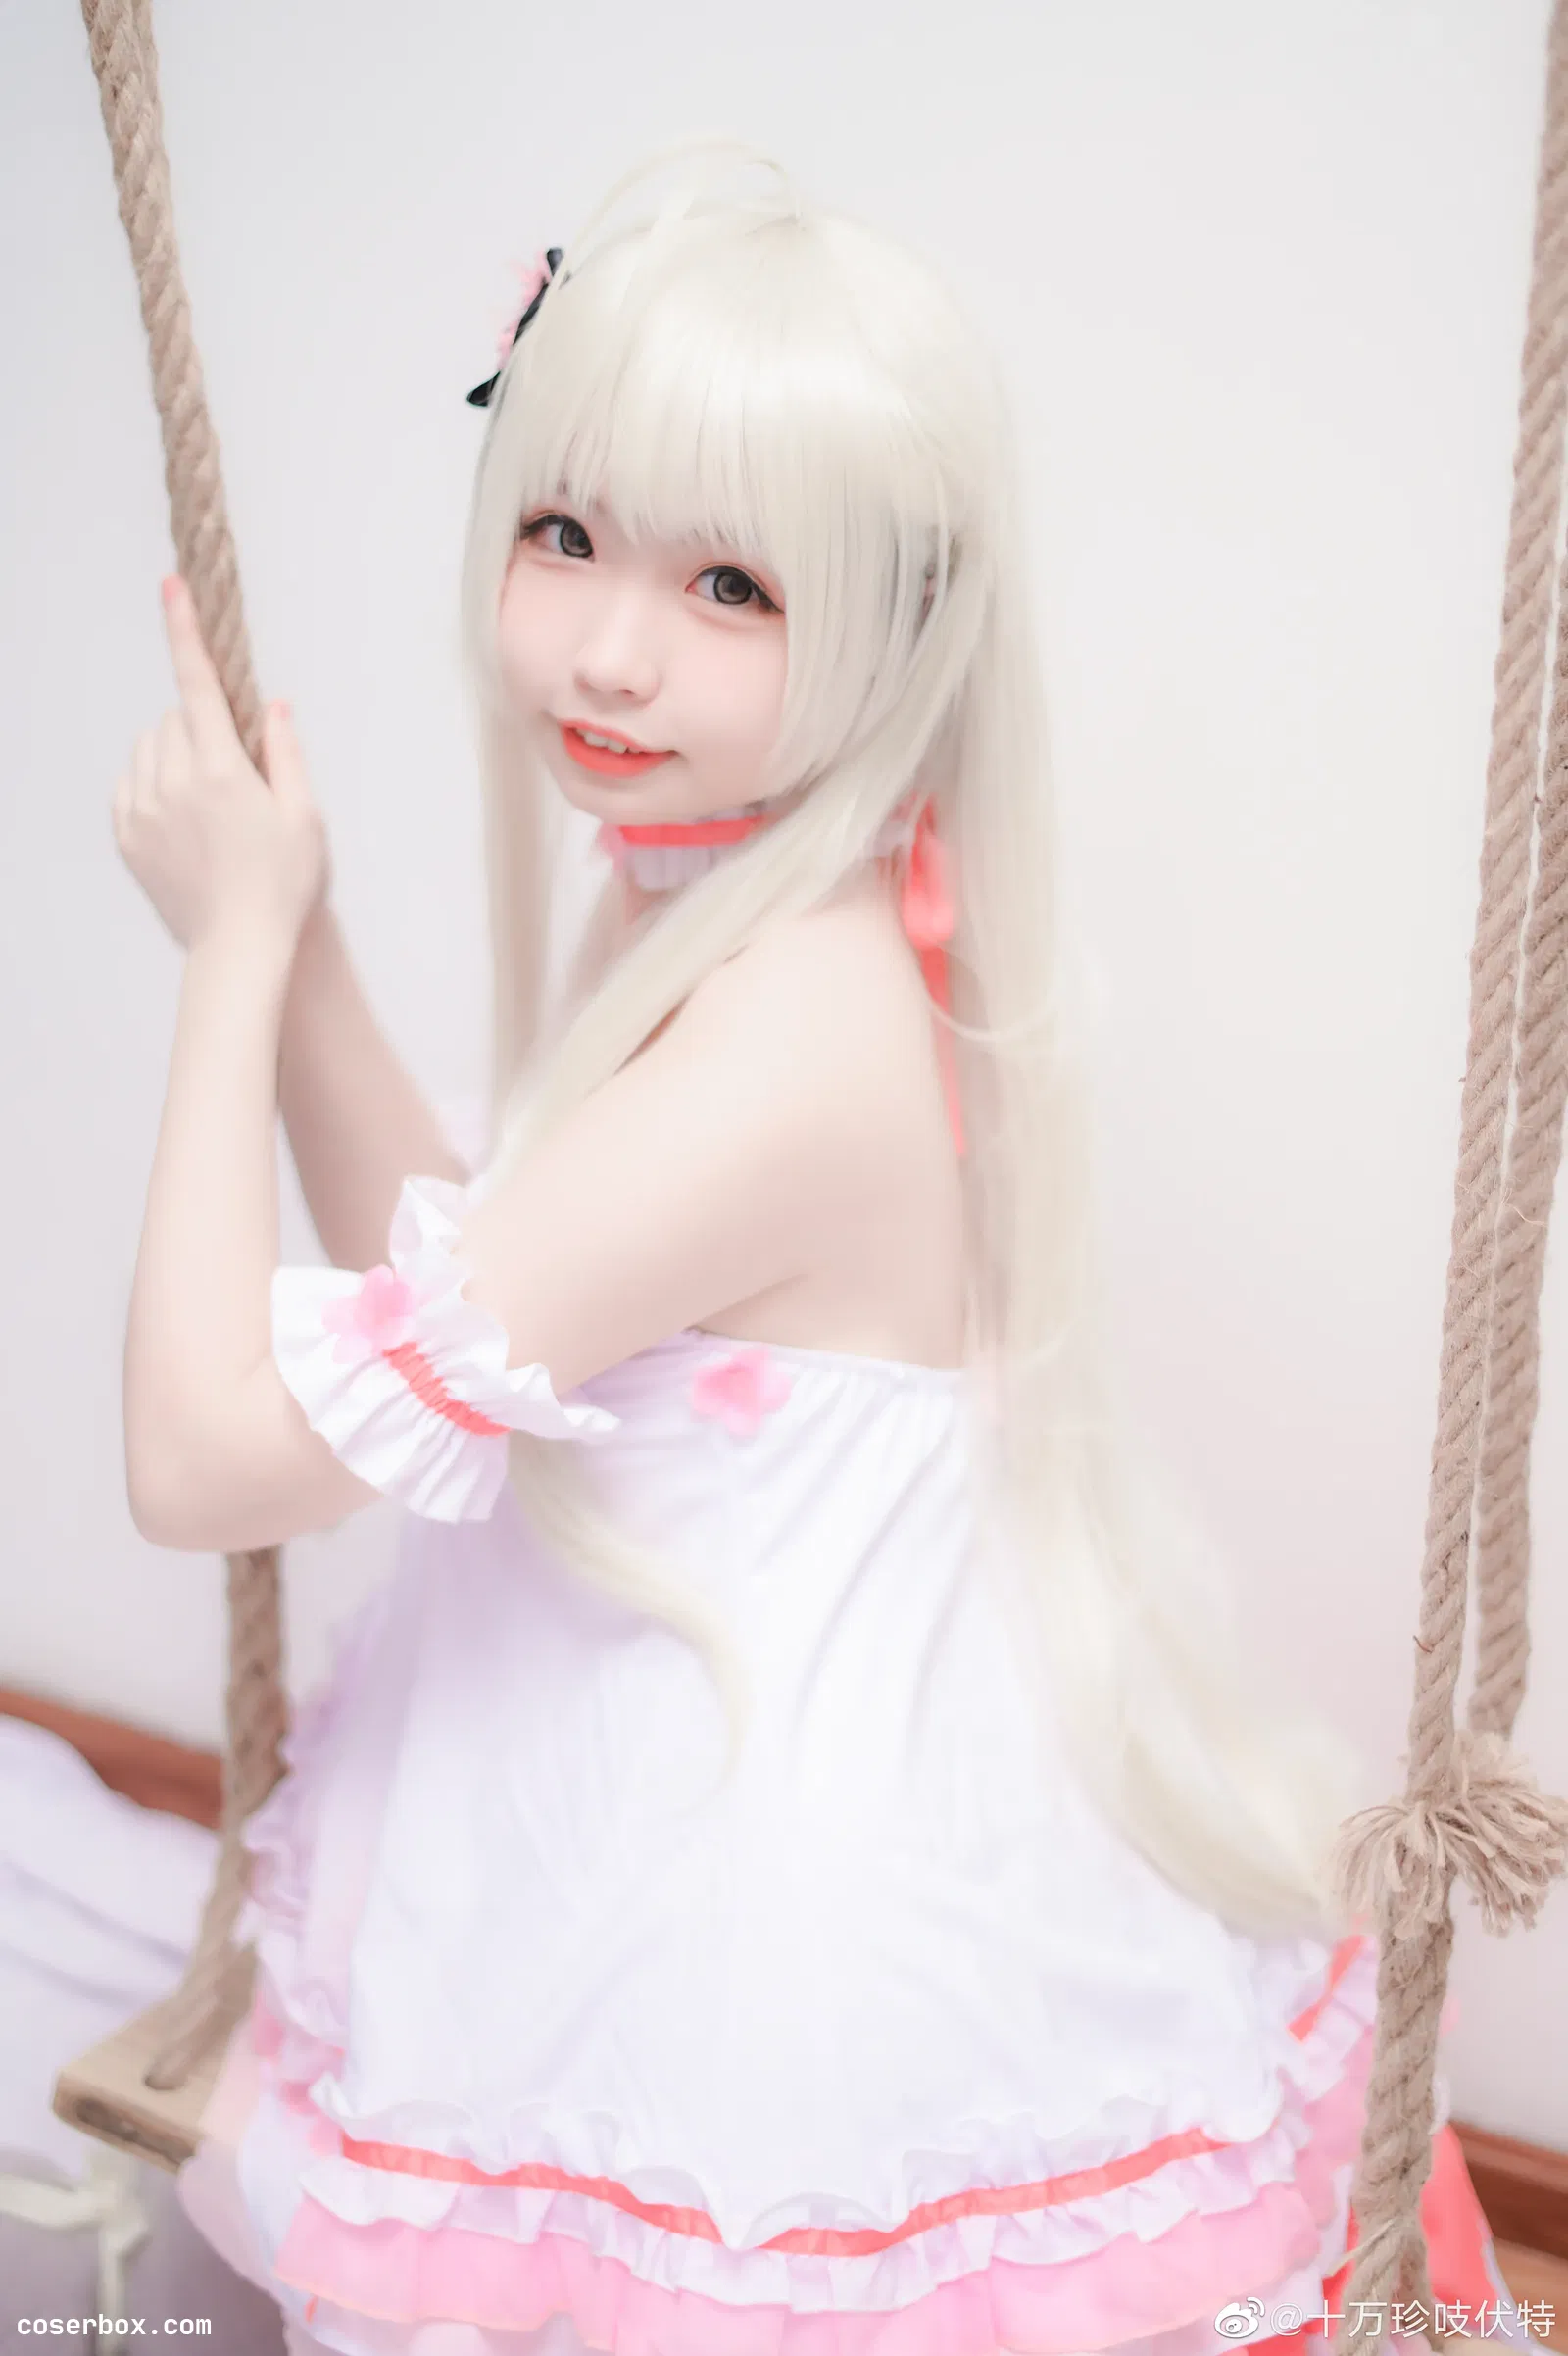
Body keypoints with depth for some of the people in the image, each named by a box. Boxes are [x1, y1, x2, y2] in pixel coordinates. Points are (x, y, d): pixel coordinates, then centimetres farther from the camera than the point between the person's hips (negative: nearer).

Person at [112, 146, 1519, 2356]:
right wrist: (285, 933, -3)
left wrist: (239, 938, -17)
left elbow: (211, 1447, -26)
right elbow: (443, 1276, 4)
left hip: (754, 1886, -8)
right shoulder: (720, 904, -3)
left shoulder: (781, 1043, -33)